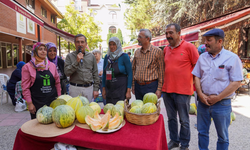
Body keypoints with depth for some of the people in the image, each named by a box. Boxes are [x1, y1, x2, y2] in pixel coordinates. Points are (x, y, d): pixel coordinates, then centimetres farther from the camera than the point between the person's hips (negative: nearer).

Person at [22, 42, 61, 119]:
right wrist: (29, 103, -7)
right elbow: (25, 87, -3)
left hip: (53, 101, 3)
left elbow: (57, 83, 12)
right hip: (37, 104, -3)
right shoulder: (27, 67, -1)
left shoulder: (52, 65, 8)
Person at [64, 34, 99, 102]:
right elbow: (67, 72, -7)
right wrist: (76, 62, -15)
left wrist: (96, 89, 5)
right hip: (75, 88, -2)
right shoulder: (70, 56, 3)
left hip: (89, 88, 2)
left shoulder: (91, 56, 9)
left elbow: (95, 74, 9)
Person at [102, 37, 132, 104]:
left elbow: (129, 74, -7)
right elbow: (104, 74, 14)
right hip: (109, 90, 4)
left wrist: (128, 91, -12)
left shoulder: (124, 56, -5)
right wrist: (103, 89, 10)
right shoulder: (107, 57, 9)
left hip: (121, 89, -4)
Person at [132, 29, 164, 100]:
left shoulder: (157, 51, -5)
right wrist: (133, 85, 11)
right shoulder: (137, 52, 10)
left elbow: (161, 71, -6)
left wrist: (159, 89, -9)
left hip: (151, 86, -5)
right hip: (138, 86, 5)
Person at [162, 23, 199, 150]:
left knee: (184, 121, 8)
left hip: (183, 91, -5)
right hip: (167, 90, 5)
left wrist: (196, 87, -5)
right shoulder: (166, 49, 9)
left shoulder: (189, 47, -7)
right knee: (171, 118, 17)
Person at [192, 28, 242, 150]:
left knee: (222, 136, 13)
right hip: (203, 102, 4)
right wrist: (200, 94, -7)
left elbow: (236, 83, -12)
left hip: (222, 103, -4)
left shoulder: (232, 58, -9)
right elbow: (197, 77, 7)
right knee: (202, 132, 16)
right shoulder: (202, 57, 5)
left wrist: (217, 98, -15)